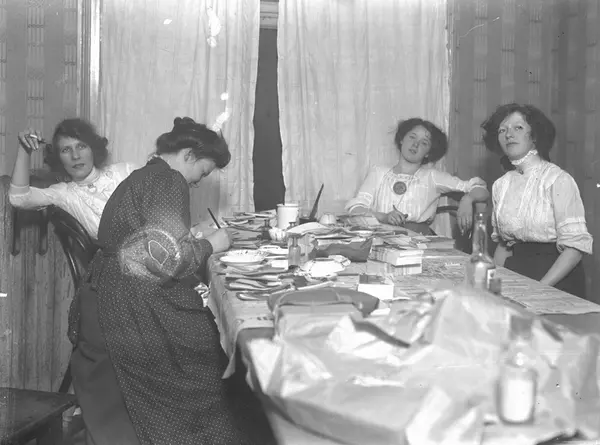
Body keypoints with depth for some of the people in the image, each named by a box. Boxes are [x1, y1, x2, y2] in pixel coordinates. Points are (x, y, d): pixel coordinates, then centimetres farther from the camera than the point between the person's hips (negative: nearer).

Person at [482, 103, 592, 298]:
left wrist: (539, 288, -17)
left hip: (556, 283, -4)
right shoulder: (500, 185, 9)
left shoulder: (558, 179, -7)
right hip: (515, 273, 4)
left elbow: (575, 245, -11)